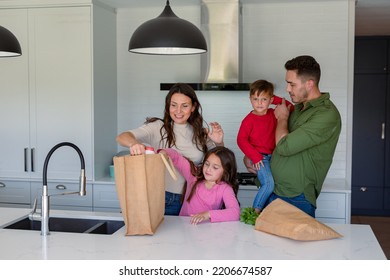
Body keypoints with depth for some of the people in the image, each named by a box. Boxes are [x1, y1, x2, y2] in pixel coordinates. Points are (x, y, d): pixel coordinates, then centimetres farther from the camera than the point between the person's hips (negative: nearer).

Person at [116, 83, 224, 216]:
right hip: (164, 199, -3)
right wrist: (133, 143, -44)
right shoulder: (158, 127, -8)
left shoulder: (200, 133, 4)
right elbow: (122, 137, -20)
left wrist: (219, 143, -8)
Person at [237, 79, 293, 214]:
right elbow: (241, 139, -10)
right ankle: (256, 210, -9)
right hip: (259, 157, -6)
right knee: (268, 184, -20)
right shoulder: (249, 119, -8)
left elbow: (291, 109, 15)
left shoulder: (273, 114, 8)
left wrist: (276, 100, 0)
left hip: (272, 155, 6)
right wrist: (254, 156, -16)